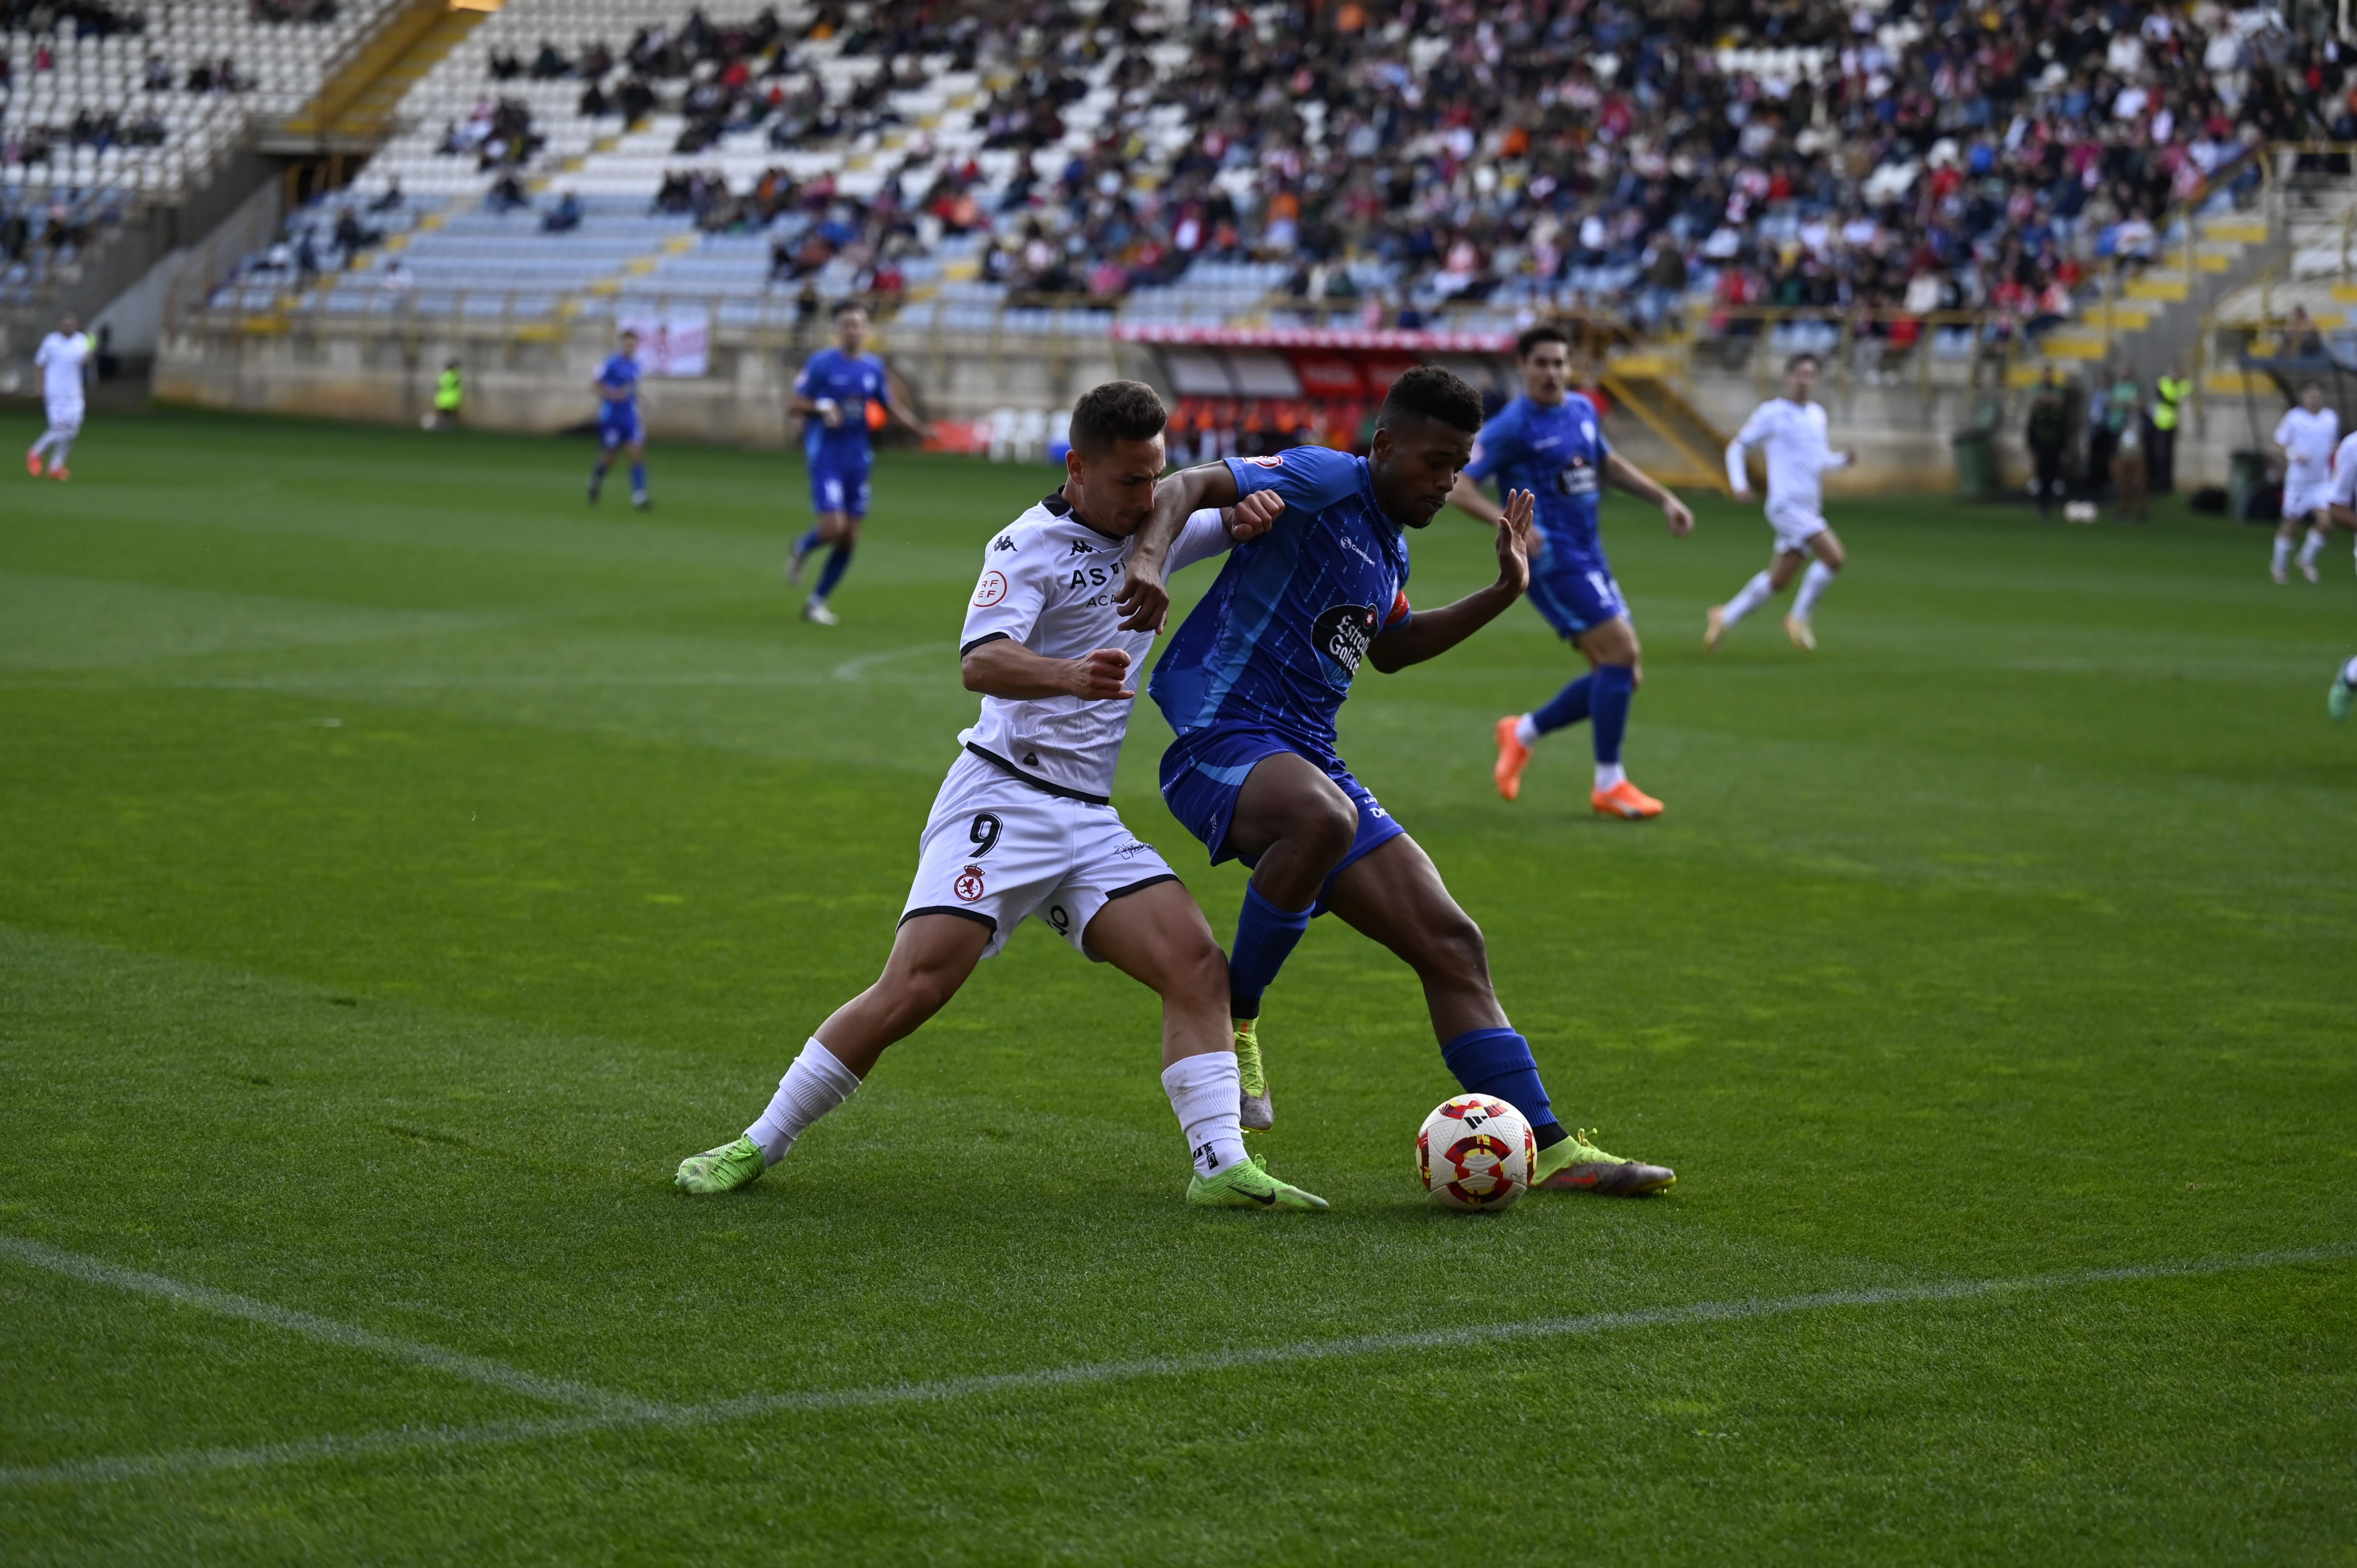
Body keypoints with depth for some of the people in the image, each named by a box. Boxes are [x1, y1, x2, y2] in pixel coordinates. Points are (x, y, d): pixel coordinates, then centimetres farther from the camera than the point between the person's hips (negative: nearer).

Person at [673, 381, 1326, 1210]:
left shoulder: (1151, 530, 12)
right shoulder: (1030, 544, -9)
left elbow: (1239, 500, 26)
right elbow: (981, 663, -24)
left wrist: (1253, 508, -1)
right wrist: (1068, 676, -45)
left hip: (1090, 822, 6)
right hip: (1002, 796, -6)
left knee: (1198, 963, -12)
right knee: (914, 989, -15)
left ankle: (1220, 1166, -11)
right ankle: (760, 1144, -3)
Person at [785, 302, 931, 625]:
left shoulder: (874, 367, 7)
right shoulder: (821, 363, -7)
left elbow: (892, 405, 16)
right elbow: (797, 404, -5)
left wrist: (920, 427, 0)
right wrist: (822, 408, -25)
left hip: (857, 458, 5)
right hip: (826, 456, -5)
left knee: (850, 539, 4)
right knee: (833, 527, -18)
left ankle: (817, 601, 17)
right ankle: (801, 550, 17)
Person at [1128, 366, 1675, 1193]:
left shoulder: (1389, 549, 20)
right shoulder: (1323, 484, -8)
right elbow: (1190, 487, -19)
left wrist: (1502, 594, 32)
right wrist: (1149, 558, -39)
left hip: (1306, 757, 9)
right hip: (1220, 738, -9)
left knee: (1449, 942, 2)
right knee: (1324, 816, -43)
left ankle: (1546, 1149, 7)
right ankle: (1232, 1022, -21)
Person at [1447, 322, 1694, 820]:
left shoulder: (1583, 411, 11)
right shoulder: (1512, 427, -11)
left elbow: (1608, 463, 29)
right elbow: (1459, 487, -14)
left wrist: (1664, 499, 21)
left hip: (1589, 559, 8)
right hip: (1553, 560, -8)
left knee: (1623, 674, 6)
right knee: (1621, 652, -17)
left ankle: (1522, 734, 22)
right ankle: (1609, 786, -9)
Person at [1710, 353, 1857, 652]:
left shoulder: (1817, 414, 16)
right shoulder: (1772, 413, -4)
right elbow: (1737, 445, 3)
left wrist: (1844, 459, 5)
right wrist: (1739, 484, -10)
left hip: (1810, 509, 7)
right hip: (1787, 504, -7)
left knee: (1777, 580, 9)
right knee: (1834, 556, -20)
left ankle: (1726, 617, 24)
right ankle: (1800, 619, -7)